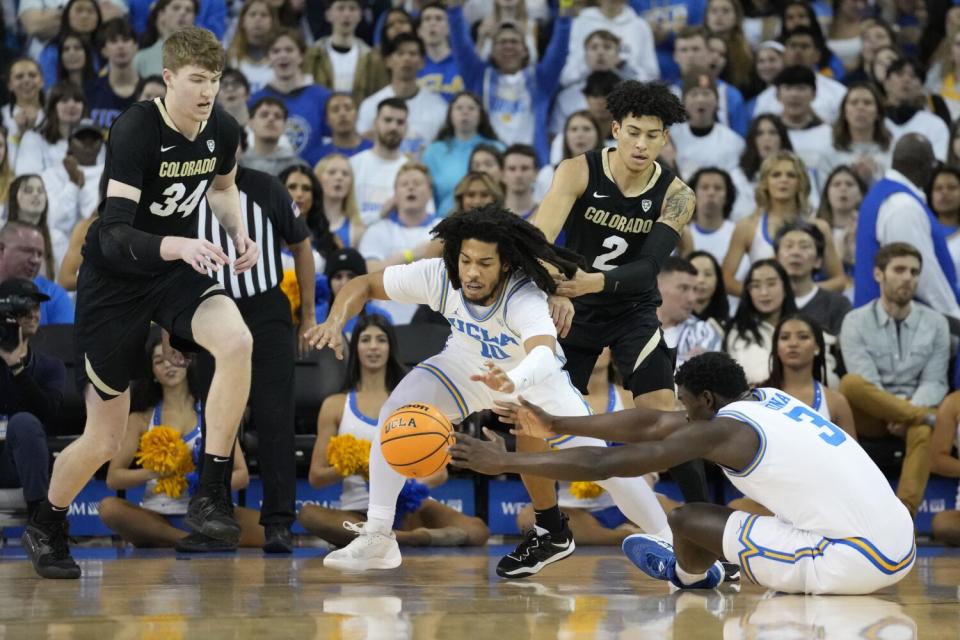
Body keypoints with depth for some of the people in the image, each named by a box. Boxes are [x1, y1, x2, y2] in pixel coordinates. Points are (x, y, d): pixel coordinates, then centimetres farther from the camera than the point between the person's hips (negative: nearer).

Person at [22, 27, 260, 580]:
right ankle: (47, 526, 32)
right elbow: (114, 235, -33)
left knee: (237, 341, -30)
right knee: (106, 439, 3)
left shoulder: (223, 131, -7)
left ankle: (212, 493, -19)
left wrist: (241, 235, 0)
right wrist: (178, 246, -50)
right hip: (115, 279, -4)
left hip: (179, 268, 4)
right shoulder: (136, 131, -25)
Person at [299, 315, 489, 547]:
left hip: (408, 509, 1)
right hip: (357, 513, 0)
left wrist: (415, 485, -14)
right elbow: (316, 477, 6)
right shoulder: (335, 405, 10)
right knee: (308, 514, -35)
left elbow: (439, 471, 9)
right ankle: (407, 538, -40)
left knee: (477, 531, -28)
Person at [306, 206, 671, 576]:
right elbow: (363, 285, -20)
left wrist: (511, 381, -83)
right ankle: (376, 539, -12)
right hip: (467, 365, 3)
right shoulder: (437, 276, -31)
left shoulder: (525, 299, -42)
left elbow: (544, 355, -62)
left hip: (534, 375, -3)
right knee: (396, 412, -20)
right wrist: (336, 321, -40)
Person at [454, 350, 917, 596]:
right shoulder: (767, 399, 15)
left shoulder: (724, 431, -8)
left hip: (856, 560, -8)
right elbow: (652, 424, 22)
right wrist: (555, 425, 26)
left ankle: (688, 575, 36)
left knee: (687, 519, 2)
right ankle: (691, 567, 44)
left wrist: (504, 463, 1)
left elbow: (601, 465, -7)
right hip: (901, 543, 8)